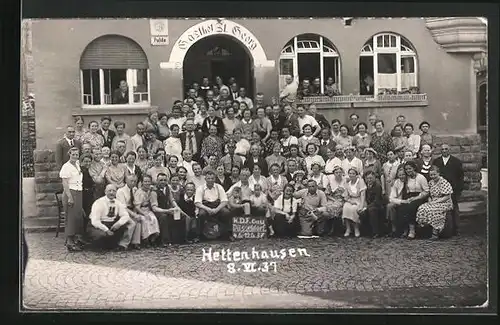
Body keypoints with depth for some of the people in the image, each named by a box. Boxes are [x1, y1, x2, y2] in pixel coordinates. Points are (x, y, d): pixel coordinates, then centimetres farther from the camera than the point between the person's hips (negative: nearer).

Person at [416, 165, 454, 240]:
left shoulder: (443, 182, -11)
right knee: (421, 209, -20)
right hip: (433, 203, 7)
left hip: (444, 203, -7)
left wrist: (436, 201, -18)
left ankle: (435, 233, -25)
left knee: (432, 211, -34)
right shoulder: (430, 182, 11)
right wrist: (430, 200, -3)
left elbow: (447, 197, -13)